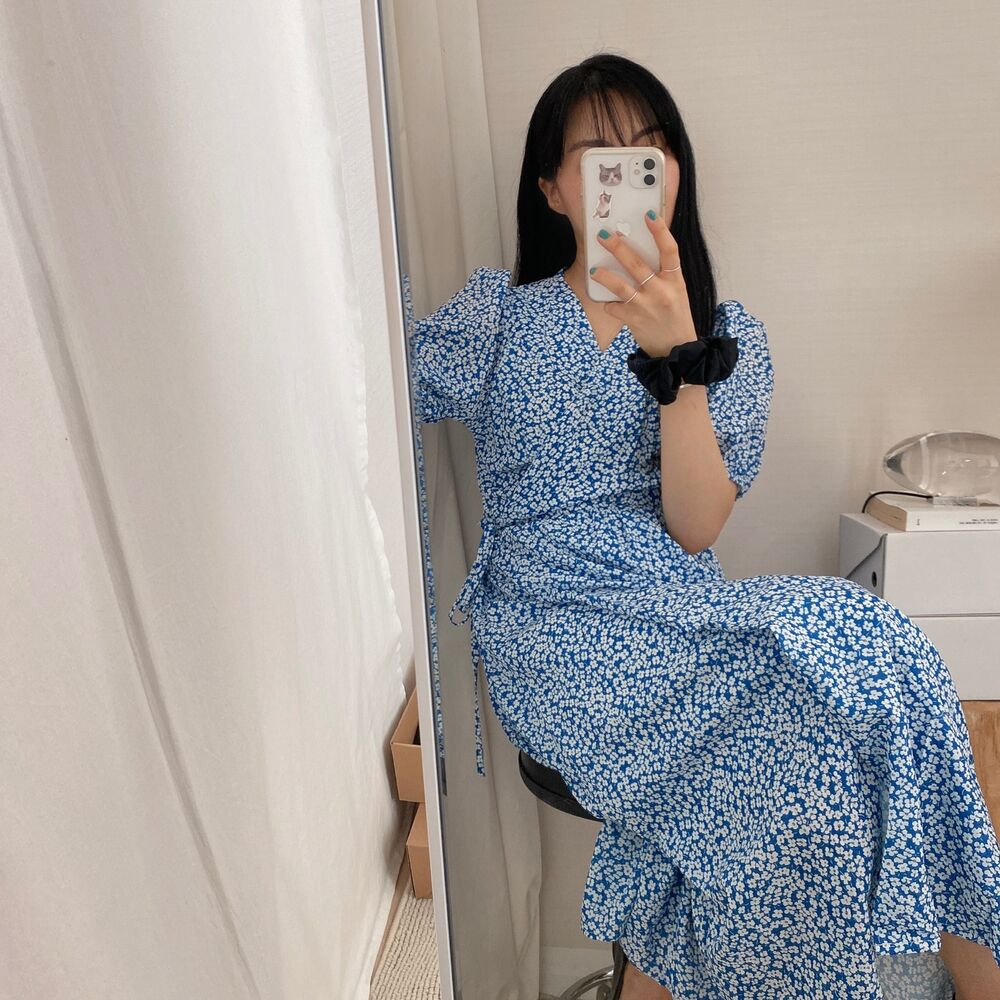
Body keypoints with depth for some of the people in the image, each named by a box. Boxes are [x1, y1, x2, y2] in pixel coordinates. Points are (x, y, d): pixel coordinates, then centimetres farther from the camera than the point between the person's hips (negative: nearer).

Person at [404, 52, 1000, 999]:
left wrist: (675, 352, -16)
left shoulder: (730, 333, 9)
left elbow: (694, 528, -6)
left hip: (680, 617, 3)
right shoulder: (497, 311, 8)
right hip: (548, 628, -2)